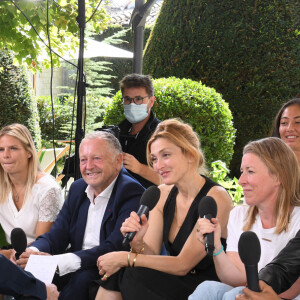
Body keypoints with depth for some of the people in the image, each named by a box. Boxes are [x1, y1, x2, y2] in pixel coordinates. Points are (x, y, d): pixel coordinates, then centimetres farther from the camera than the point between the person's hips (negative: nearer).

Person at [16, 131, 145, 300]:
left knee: (83, 277, -33)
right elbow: (57, 235, 5)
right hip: (75, 269, 6)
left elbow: (114, 248, -24)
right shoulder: (78, 188, 10)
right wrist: (32, 252, -19)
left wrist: (58, 262, -33)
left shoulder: (132, 194, -13)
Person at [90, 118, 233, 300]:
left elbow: (183, 264, -17)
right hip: (176, 283, 6)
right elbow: (152, 255, 1)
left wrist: (126, 258, -17)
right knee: (114, 274, -18)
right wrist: (137, 243, -21)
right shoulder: (162, 194, 4)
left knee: (132, 275, -23)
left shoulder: (216, 197, -16)